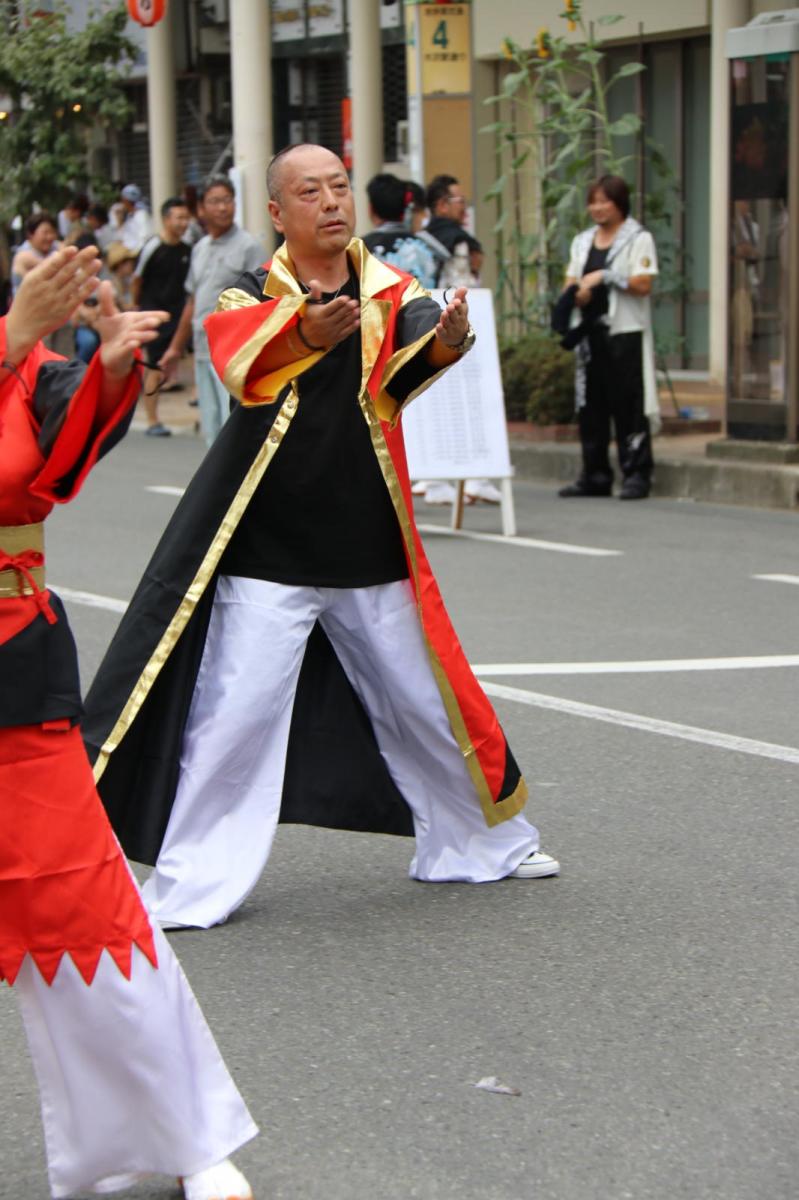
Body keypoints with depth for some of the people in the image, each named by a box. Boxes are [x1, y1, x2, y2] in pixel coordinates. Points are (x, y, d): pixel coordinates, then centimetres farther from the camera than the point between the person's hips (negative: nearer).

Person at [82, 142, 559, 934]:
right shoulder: (250, 301, -7)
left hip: (369, 549, 3)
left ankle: (478, 844, 34)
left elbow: (417, 344, -22)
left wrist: (448, 338, -47)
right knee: (232, 718, -8)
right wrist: (307, 334, -52)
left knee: (427, 704, 14)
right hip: (266, 551, -3)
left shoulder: (388, 292, -1)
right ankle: (192, 887, 3)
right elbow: (244, 366, -30)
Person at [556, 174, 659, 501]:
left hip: (625, 332, -6)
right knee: (590, 406, 6)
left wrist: (603, 277, -15)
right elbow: (570, 285, 17)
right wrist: (576, 292, -6)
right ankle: (595, 476, 12)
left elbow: (643, 285, -11)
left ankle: (636, 474, -5)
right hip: (590, 332, 6)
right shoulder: (583, 241, 18)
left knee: (628, 405, -8)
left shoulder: (638, 239, -1)